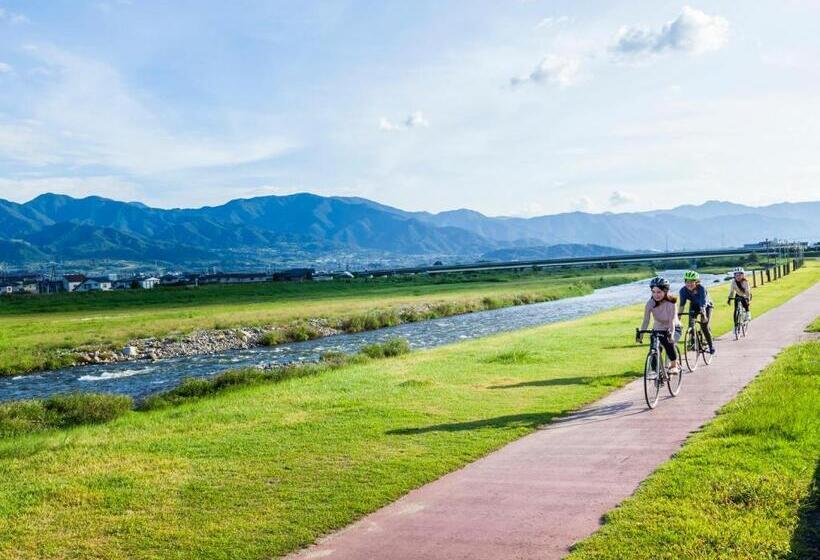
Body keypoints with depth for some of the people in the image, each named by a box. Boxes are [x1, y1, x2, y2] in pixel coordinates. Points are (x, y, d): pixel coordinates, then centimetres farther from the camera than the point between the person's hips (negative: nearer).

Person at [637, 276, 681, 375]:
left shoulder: (670, 303, -26)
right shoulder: (650, 303, -18)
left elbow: (672, 321, -32)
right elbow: (646, 320, -24)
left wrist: (671, 334, -48)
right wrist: (640, 334, -38)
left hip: (674, 329, -3)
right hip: (658, 330, 3)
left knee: (669, 342, -32)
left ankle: (674, 366, -11)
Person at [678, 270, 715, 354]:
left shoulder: (701, 288, -37)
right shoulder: (683, 290, -26)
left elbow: (703, 304, -44)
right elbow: (682, 304, -31)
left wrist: (704, 316, -57)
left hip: (706, 306, -3)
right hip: (694, 305, 3)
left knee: (704, 326, -14)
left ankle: (711, 346, 3)